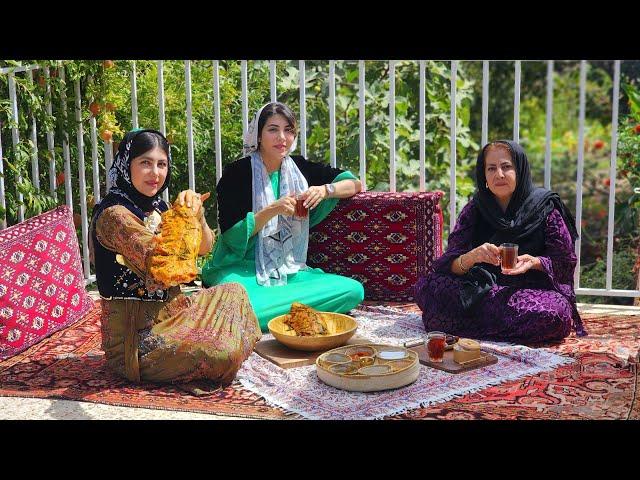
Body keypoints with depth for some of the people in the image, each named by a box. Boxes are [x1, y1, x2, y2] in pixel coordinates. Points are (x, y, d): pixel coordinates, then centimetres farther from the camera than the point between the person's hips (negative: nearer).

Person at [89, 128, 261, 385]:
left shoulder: (156, 207, 9)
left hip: (169, 310, 10)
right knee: (222, 353, -23)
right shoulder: (114, 214, -18)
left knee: (233, 293, 16)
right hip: (136, 333, -10)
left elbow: (204, 248, 9)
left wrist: (196, 213, -9)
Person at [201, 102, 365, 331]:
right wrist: (272, 210, -19)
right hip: (240, 269, -5)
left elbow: (355, 184, 14)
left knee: (353, 290, -20)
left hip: (289, 270, 6)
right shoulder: (237, 173, -4)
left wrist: (325, 190, -5)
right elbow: (231, 236, -10)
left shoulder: (299, 168, 10)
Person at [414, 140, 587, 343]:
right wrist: (471, 257, -25)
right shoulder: (474, 210, 4)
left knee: (553, 314, -37)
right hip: (480, 286, 2)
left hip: (532, 289, -2)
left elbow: (566, 261, 1)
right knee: (425, 286, -22)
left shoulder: (544, 207, -2)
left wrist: (534, 262, -19)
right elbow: (449, 264, -2)